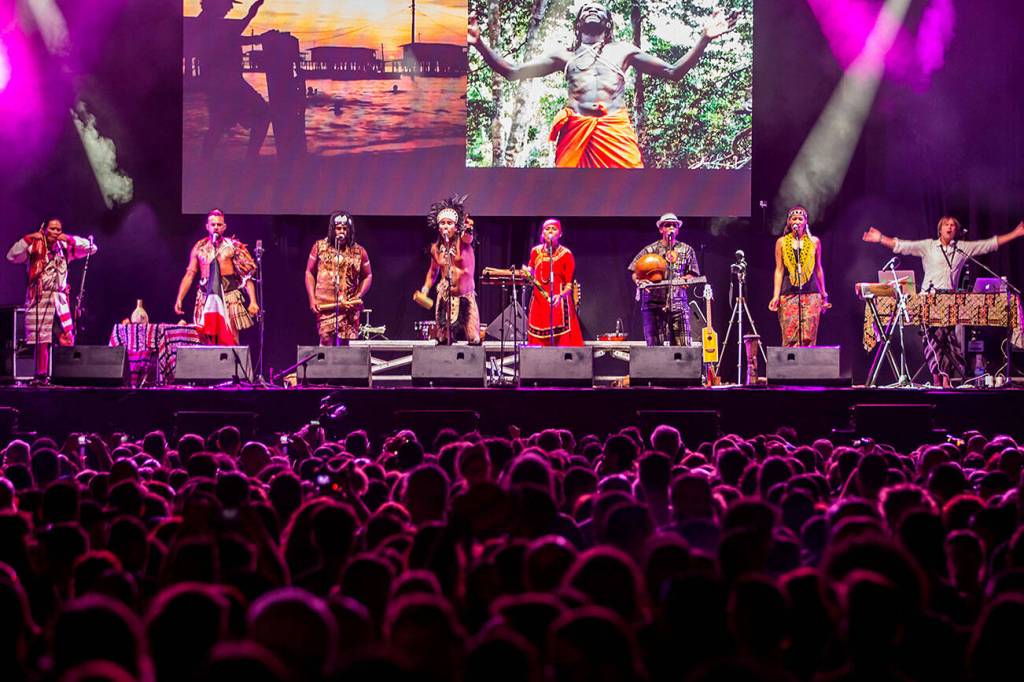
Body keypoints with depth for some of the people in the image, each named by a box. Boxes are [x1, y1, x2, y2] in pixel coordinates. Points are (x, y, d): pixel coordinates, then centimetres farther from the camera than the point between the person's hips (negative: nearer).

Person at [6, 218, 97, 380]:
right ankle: (40, 376, 2)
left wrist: (70, 239, -4)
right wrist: (27, 239, -16)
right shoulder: (33, 248, 3)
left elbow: (91, 248, 8)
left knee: (67, 339, -8)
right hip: (38, 299, -3)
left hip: (60, 299, 3)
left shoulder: (65, 248, 11)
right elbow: (12, 256, -8)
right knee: (41, 340, -4)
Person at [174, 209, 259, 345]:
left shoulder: (233, 246, 3)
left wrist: (253, 302, -8)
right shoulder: (200, 247, 10)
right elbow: (189, 275, 11)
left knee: (229, 339, -6)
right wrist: (179, 299, 3)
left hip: (229, 296, -2)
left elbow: (247, 275, 0)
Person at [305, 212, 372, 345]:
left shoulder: (359, 252, 7)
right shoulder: (320, 247, 7)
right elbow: (309, 273, 10)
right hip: (325, 305, -1)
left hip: (349, 307, 1)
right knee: (326, 340, -13)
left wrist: (359, 296, -3)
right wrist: (312, 299, -1)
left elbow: (367, 276, 13)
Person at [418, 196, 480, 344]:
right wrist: (426, 288, 6)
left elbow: (468, 236, -32)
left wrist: (468, 229, -54)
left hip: (465, 295, -3)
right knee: (443, 340, 1)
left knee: (473, 339, -9)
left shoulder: (463, 241, -7)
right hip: (444, 296, 3)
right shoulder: (436, 248, 3)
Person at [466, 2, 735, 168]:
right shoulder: (564, 55, 23)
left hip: (616, 132, 0)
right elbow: (512, 71, 19)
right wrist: (479, 44, 7)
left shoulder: (623, 51, 23)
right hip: (576, 134, 1)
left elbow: (673, 72, 19)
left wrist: (704, 39, 8)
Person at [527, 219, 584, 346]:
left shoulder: (565, 254, -5)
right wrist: (527, 273, 5)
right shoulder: (536, 251, 8)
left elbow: (569, 284, -8)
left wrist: (560, 296, -25)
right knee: (538, 343, 2)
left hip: (559, 304, -4)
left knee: (562, 342, -10)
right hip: (538, 303, 4)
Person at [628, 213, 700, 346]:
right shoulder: (650, 250, 11)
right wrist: (639, 281, -12)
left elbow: (692, 273, 12)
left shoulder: (686, 250, 14)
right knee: (655, 346, -4)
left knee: (683, 346, -10)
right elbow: (635, 273, 10)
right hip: (654, 303, 0)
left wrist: (686, 280, -11)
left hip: (678, 304, 0)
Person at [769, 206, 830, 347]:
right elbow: (779, 270, 6)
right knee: (789, 338, -7)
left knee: (808, 338, -7)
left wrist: (824, 294, 18)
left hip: (811, 294, 0)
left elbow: (818, 268, 16)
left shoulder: (814, 241, 9)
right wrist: (776, 295, -1)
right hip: (789, 294, 0)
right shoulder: (781, 242, 8)